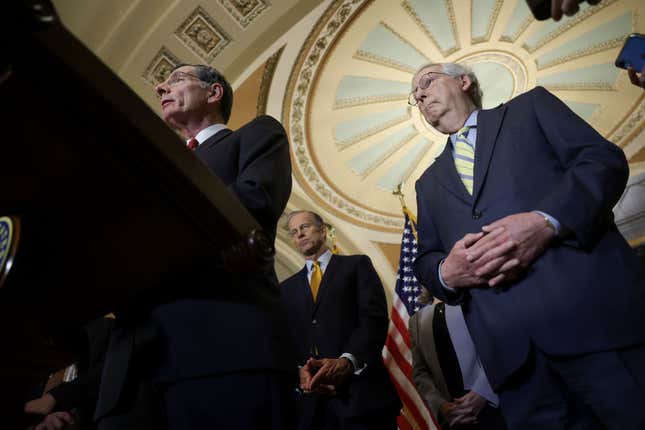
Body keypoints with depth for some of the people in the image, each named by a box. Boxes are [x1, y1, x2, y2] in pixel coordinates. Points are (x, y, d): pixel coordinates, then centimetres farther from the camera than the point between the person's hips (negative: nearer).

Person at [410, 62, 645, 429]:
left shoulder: (530, 106, 16)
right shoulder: (429, 182, 25)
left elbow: (605, 158, 1)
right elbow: (425, 259, 19)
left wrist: (547, 222, -17)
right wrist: (447, 272, -6)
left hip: (592, 306, -2)